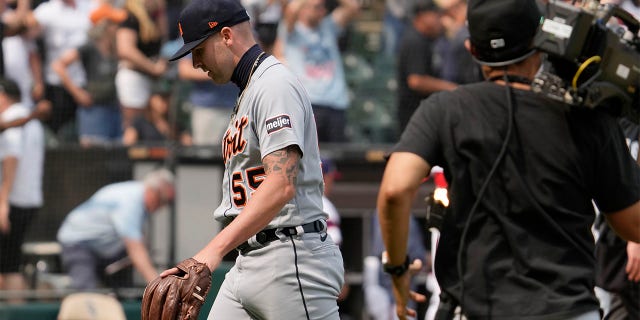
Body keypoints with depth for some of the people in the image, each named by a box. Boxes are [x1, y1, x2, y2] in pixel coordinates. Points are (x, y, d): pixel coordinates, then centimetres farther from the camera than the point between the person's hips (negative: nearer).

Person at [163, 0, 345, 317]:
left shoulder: (275, 85, -11)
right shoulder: (247, 94, 23)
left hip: (291, 259, -10)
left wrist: (214, 250, -32)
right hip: (248, 264, 10)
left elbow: (282, 184, -25)